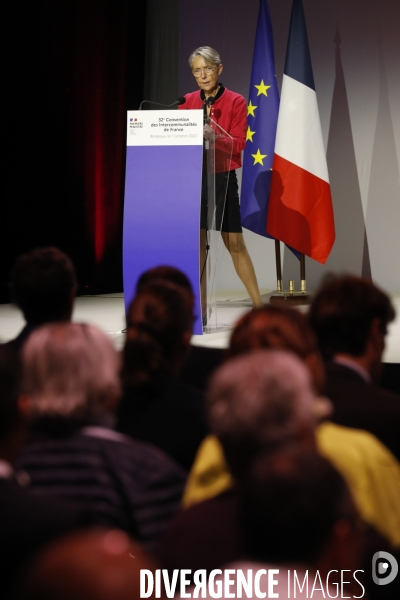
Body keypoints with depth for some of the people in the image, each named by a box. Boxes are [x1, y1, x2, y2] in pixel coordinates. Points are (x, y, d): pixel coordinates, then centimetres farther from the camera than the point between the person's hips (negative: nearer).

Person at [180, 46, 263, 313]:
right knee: (197, 241, 0)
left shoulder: (235, 102, -2)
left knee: (235, 242, 0)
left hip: (222, 178, -3)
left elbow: (238, 144, -10)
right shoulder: (187, 102, 9)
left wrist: (211, 132, -23)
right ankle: (199, 308, 5)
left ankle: (258, 304, 8)